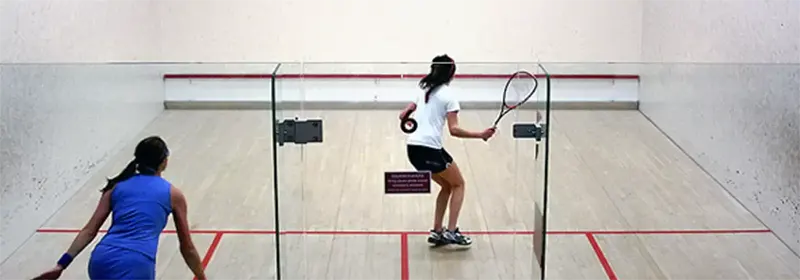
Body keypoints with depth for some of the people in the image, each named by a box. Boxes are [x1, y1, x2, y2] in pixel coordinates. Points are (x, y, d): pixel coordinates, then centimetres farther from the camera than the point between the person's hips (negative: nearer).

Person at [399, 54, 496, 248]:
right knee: (458, 184, 13)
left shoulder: (424, 91, 16)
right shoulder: (448, 96, -5)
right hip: (429, 148, -7)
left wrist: (405, 113, 45)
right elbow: (454, 130, -13)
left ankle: (437, 232, 17)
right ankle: (451, 231, 1)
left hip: (412, 147, 7)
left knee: (447, 186, 22)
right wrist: (480, 135, -12)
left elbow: (406, 113, 25)